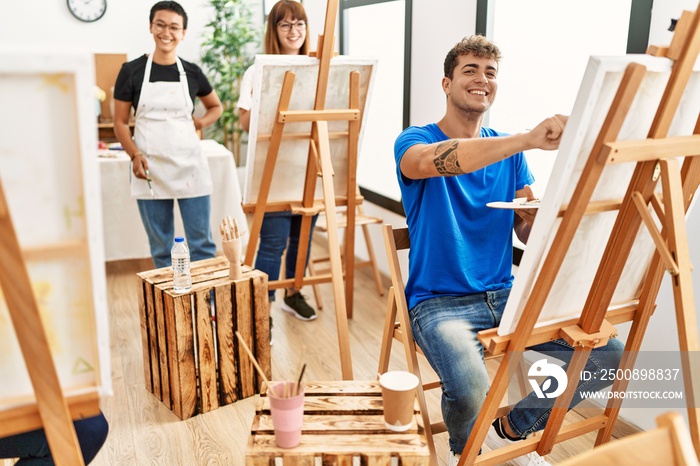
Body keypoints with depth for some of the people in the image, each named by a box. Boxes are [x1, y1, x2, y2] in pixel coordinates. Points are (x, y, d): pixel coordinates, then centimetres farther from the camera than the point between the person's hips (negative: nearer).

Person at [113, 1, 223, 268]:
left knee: (202, 243, 2)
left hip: (189, 166, 1)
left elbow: (216, 107, 23)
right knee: (161, 247, 7)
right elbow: (120, 123, 4)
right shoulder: (132, 70, 2)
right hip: (149, 170, -1)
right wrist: (135, 155, -12)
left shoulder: (192, 72, 7)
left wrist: (201, 122, 3)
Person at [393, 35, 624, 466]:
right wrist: (528, 139, -41)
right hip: (439, 301, -5)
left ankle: (511, 429, 15)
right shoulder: (415, 141, -5)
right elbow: (436, 160, -31)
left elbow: (530, 232, 8)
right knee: (470, 393, -33)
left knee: (609, 354, -9)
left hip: (504, 295, 6)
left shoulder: (510, 151, 11)